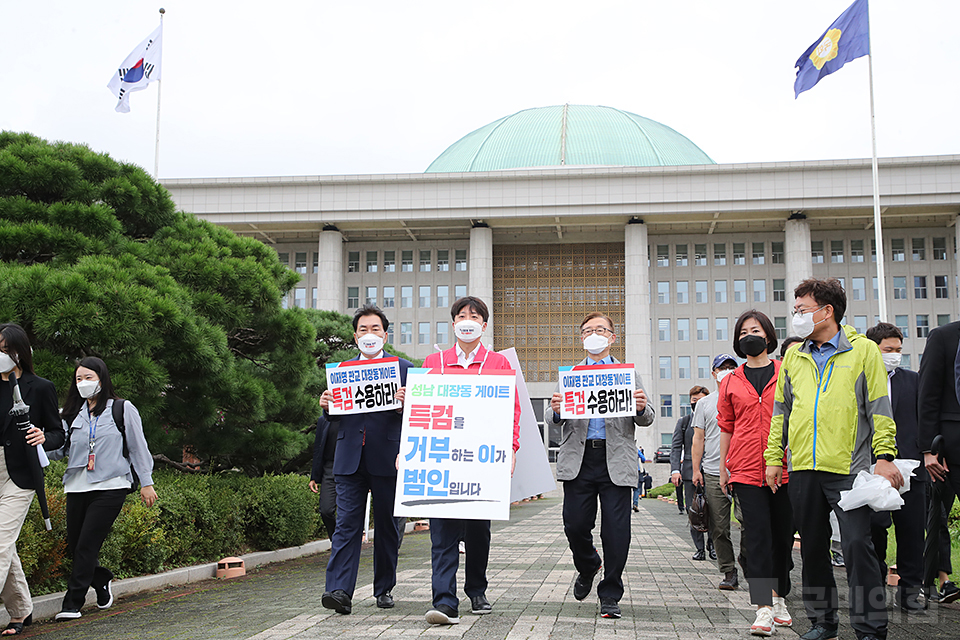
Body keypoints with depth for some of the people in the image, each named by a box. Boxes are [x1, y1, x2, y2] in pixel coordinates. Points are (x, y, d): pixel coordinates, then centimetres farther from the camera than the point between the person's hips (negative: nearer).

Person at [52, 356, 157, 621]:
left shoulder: (123, 409, 3)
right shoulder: (72, 414, 15)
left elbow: (138, 447, 5)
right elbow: (59, 450, 8)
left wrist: (146, 482, 4)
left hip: (110, 487, -5)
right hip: (77, 487, 5)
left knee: (87, 545, -9)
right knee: (74, 546, 6)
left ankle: (72, 603, -1)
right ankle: (102, 580, 32)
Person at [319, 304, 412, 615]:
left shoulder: (404, 368, 4)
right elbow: (335, 417, 14)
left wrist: (405, 406, -21)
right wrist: (327, 407, -7)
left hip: (387, 460, -1)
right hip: (350, 460, 1)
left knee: (387, 527, 9)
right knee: (346, 525, -5)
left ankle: (384, 589, 22)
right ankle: (340, 592, -9)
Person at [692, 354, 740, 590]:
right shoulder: (704, 403, 13)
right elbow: (699, 438, 11)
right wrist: (696, 469, 3)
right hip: (713, 473, 1)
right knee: (719, 528, 0)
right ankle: (729, 573, 8)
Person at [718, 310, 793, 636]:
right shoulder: (731, 382, 10)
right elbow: (726, 427, 15)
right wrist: (723, 468, 13)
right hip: (746, 469, 0)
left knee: (783, 534, 7)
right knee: (757, 535, -7)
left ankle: (778, 598, 24)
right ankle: (764, 608, -8)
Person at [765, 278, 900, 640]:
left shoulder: (863, 350, 2)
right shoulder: (793, 357, 14)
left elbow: (879, 407, -1)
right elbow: (781, 410, 18)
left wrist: (884, 456, -9)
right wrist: (773, 458, 13)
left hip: (848, 468, -5)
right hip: (802, 471, 5)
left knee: (857, 545, -9)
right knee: (813, 548, 10)